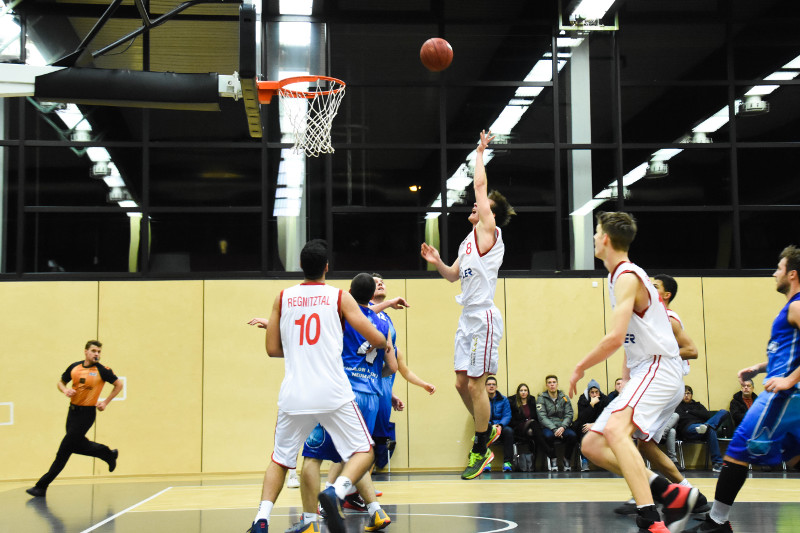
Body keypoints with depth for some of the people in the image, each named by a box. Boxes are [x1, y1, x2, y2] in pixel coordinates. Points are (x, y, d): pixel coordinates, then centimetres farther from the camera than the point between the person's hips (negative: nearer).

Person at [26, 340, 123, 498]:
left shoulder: (102, 370, -9)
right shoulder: (74, 367, 3)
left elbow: (119, 384, 2)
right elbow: (60, 382, 15)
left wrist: (106, 402, -4)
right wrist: (65, 390, -8)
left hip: (87, 413, -6)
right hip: (73, 410, 6)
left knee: (64, 450, -4)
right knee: (77, 445, 16)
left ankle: (42, 486, 1)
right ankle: (108, 454, 39)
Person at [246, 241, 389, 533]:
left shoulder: (282, 298, 8)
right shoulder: (339, 297, 2)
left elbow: (273, 349, 12)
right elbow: (378, 340, 0)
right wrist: (379, 344, 24)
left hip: (293, 396, 3)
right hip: (333, 394, -3)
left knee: (280, 460, 19)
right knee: (363, 451, 9)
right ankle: (335, 492, -18)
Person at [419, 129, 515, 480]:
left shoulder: (489, 232, -5)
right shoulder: (470, 241, 17)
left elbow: (480, 185, -6)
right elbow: (453, 276, 24)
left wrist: (479, 153, 3)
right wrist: (437, 263, 6)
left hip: (483, 317, -8)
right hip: (468, 318, 8)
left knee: (475, 384, -5)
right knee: (462, 383, 9)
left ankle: (481, 451, 4)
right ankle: (487, 430, 27)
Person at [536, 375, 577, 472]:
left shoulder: (564, 398, 11)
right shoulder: (541, 398, 5)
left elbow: (569, 415, 3)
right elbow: (542, 417, -6)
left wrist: (562, 427, -16)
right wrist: (554, 429, -20)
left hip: (562, 426, 2)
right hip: (548, 427, -2)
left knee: (572, 435, -30)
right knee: (549, 436, -37)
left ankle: (567, 460, -4)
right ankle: (553, 460, -11)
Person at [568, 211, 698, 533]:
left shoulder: (627, 277, -12)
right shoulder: (620, 276, 19)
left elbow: (615, 337, -22)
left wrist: (579, 368, -10)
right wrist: (626, 376, 20)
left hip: (659, 368, -11)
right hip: (642, 373, 11)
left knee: (615, 430, -34)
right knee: (592, 446, 7)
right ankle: (672, 494, 2)